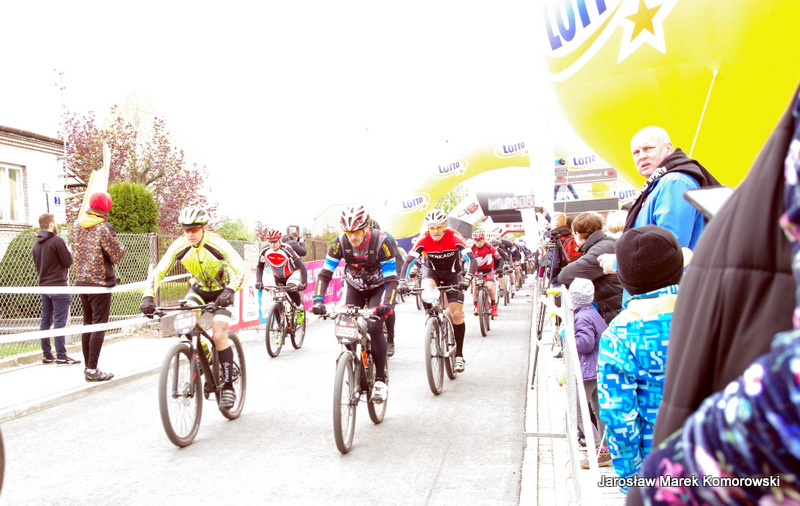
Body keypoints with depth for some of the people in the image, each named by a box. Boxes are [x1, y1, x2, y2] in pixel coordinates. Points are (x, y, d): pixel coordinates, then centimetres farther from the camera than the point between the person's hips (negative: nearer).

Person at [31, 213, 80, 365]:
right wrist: (70, 253, 6)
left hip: (43, 286, 8)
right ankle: (61, 356, -3)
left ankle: (47, 355, 16)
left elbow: (37, 264, 18)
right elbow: (68, 262, -11)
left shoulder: (36, 243, 12)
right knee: (60, 321, -5)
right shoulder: (57, 241, -13)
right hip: (58, 286, -8)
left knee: (45, 321, 11)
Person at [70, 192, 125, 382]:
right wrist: (117, 244, 5)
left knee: (88, 323, 15)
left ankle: (87, 366, 21)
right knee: (99, 325, -2)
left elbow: (73, 246, 15)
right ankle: (93, 370, -1)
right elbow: (118, 255, -12)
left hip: (81, 280, 7)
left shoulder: (77, 224, 5)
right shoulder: (103, 228, -16)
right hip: (100, 281, -7)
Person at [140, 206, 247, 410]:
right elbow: (158, 272, -17)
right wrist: (148, 296, -32)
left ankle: (228, 386, -5)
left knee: (219, 336, -18)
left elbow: (241, 269, -33)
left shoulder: (217, 244, -27)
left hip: (221, 291, -4)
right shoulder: (179, 246, -18)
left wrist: (229, 291, -50)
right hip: (198, 288, 4)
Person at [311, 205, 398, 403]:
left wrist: (387, 304, -46)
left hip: (378, 288, -3)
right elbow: (325, 273, -18)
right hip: (354, 288, 3)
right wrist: (318, 300, -33)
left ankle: (381, 380, -10)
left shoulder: (381, 242, -29)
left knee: (374, 328, -23)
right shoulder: (340, 242, -22)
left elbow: (391, 279, -30)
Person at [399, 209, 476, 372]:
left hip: (452, 274, -1)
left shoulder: (454, 237, -26)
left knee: (456, 314, -9)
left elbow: (472, 259, -33)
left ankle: (459, 355, 4)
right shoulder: (424, 240, -21)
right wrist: (402, 282, -40)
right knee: (426, 288, -36)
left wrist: (467, 278, -49)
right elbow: (408, 261, -25)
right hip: (432, 271, 1)